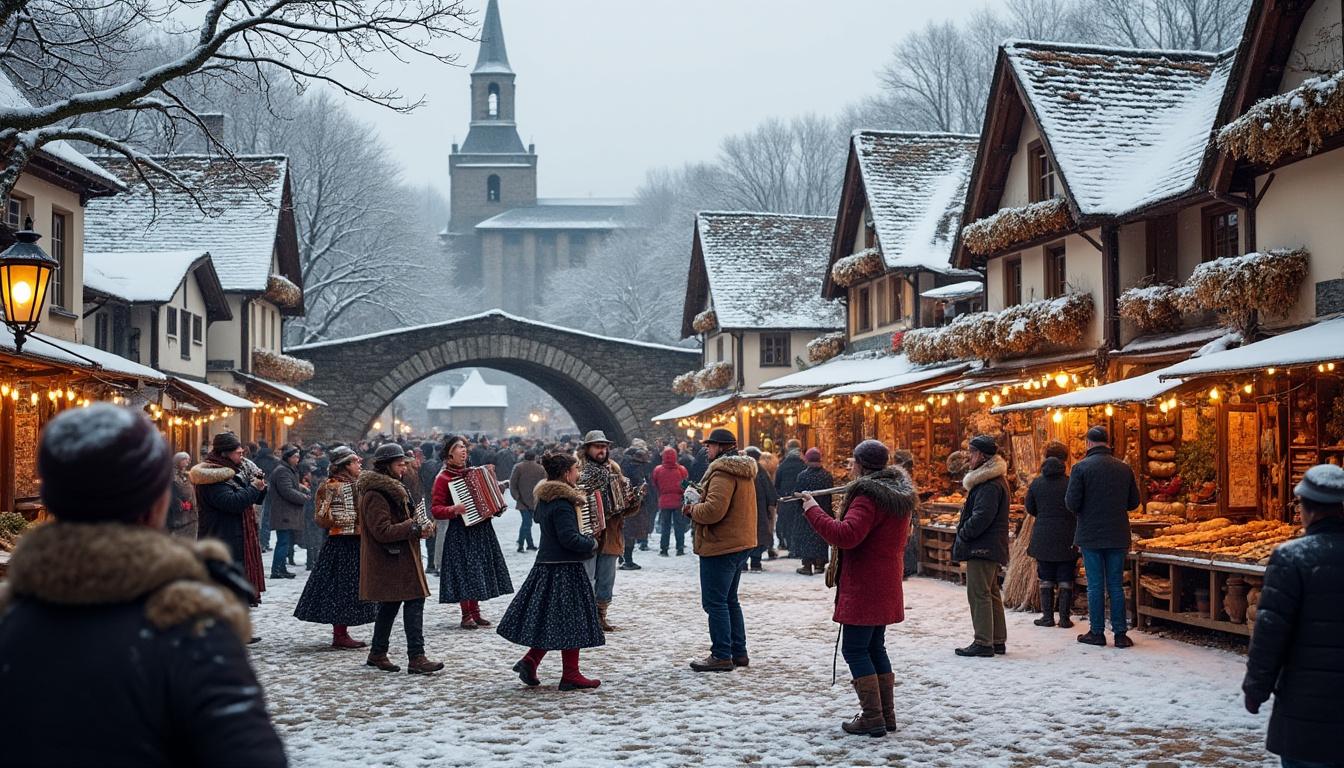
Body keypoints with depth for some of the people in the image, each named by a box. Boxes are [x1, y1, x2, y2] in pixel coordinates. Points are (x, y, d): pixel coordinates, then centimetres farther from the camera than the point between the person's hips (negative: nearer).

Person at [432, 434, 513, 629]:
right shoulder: (443, 478, -9)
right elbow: (435, 509, -11)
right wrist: (453, 509, -26)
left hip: (480, 530, 7)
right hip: (460, 532, -7)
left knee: (479, 571, 9)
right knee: (465, 571, -6)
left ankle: (475, 612, 17)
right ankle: (466, 616, 1)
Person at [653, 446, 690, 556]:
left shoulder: (657, 470, -7)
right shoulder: (681, 470, -9)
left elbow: (655, 487, 3)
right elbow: (686, 484, 1)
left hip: (664, 502, 1)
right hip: (679, 502, 0)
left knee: (665, 527, 8)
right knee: (679, 526, 7)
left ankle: (663, 550, 6)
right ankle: (680, 549, 6)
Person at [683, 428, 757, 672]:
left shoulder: (723, 473, -18)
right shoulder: (744, 471, 14)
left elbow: (714, 510, -27)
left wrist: (693, 509, -8)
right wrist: (699, 503, 7)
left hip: (720, 546, -10)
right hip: (740, 543, 10)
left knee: (715, 602, -3)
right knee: (730, 600, 19)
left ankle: (721, 656, 0)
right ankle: (739, 653, 23)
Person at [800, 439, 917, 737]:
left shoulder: (867, 497, -18)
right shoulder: (899, 495, 13)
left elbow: (846, 535, -31)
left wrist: (813, 510, -23)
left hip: (862, 588, -9)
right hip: (886, 586, 9)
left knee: (855, 649, -3)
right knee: (875, 647, 17)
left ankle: (872, 718, -5)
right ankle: (887, 715, 19)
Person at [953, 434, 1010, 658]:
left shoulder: (990, 484, -17)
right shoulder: (994, 479, 18)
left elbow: (981, 517, -23)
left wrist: (962, 534, -13)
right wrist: (964, 532, 14)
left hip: (982, 547, -11)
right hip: (992, 547, 11)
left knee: (978, 594, -8)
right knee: (991, 593, 14)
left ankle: (983, 643, -7)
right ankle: (998, 641, 20)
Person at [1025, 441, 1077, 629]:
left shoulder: (1037, 483, -3)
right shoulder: (1071, 483, -9)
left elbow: (1030, 509, 7)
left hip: (1043, 537, 1)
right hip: (1067, 539, -1)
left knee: (1046, 580, 9)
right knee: (1066, 581, 5)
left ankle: (1047, 616, 10)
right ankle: (1064, 618, 6)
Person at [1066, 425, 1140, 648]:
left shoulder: (1081, 468, -10)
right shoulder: (1124, 468, 1)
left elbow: (1071, 503, -12)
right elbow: (1134, 502, 7)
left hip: (1090, 535, -3)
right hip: (1117, 536, 3)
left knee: (1095, 585, 4)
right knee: (1116, 585, 8)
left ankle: (1097, 632, 8)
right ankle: (1120, 634, 8)